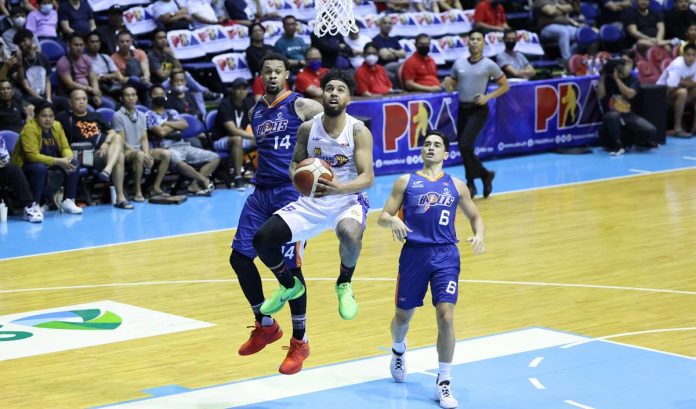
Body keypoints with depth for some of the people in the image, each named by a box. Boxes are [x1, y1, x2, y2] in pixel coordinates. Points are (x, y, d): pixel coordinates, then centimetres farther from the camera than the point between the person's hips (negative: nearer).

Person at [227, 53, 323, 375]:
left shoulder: (301, 106, -6)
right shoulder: (255, 111, 14)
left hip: (292, 192, -7)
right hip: (261, 191, 7)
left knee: (289, 266, -6)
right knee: (240, 256, 2)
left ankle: (300, 342, 6)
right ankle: (265, 325, 20)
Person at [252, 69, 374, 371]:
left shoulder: (359, 131, -12)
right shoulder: (308, 128, -2)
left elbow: (368, 177, -17)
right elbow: (295, 163, 10)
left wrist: (339, 188, -36)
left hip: (348, 199, -4)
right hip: (312, 200, 4)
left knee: (350, 234, -40)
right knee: (263, 239, -14)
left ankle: (345, 284, -7)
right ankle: (289, 286, 17)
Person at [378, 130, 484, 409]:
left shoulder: (456, 186, 12)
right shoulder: (406, 182, 8)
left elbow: (474, 216, 20)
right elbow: (382, 217, 6)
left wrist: (479, 235, -2)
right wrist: (393, 221, -18)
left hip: (445, 256, 0)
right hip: (414, 253, 0)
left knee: (446, 316, -13)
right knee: (403, 315, 11)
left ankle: (444, 383, -4)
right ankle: (398, 350, 47)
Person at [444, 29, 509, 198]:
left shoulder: (489, 65, -5)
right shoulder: (459, 63, 6)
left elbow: (505, 86, 1)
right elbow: (452, 86, 15)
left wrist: (488, 97, -12)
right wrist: (447, 84, -9)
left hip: (478, 110, -5)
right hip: (462, 109, 5)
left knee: (465, 145, -18)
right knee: (464, 149, 8)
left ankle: (470, 183, -4)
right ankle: (485, 174, 29)